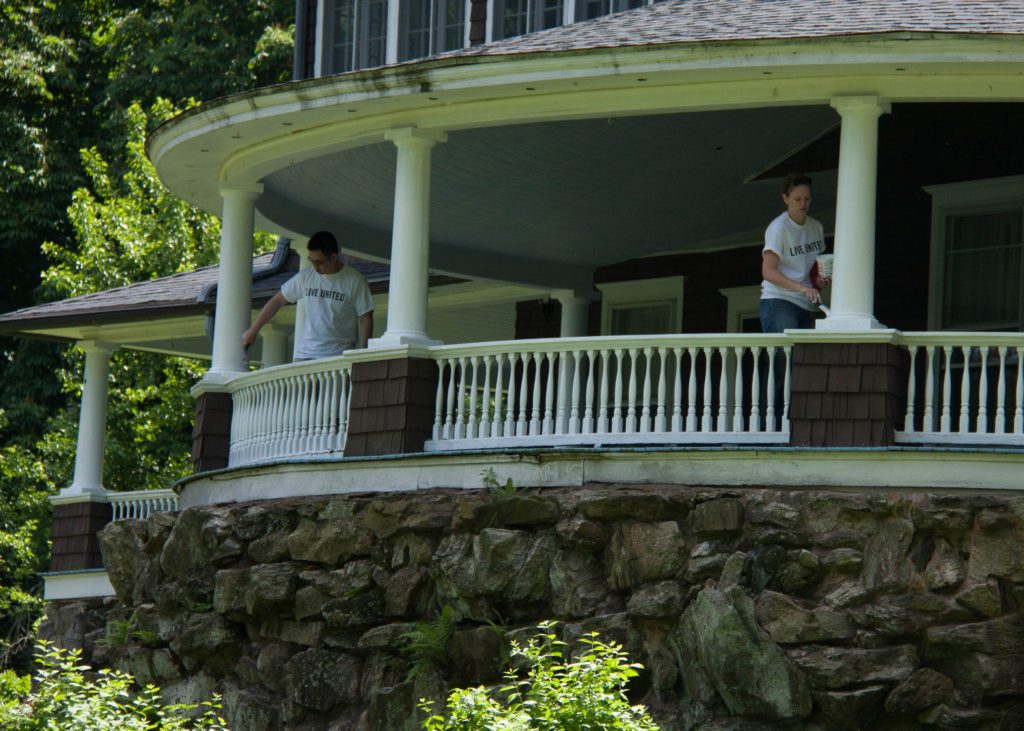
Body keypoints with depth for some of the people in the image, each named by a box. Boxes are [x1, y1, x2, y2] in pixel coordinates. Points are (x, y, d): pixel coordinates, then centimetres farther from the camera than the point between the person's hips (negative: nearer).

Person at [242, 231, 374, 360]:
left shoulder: (355, 281, -4)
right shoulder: (305, 277, 6)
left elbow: (365, 319, -2)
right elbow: (277, 301, 14)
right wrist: (253, 331, 11)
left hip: (339, 357, -3)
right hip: (306, 355, 3)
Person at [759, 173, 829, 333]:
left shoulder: (816, 227, 14)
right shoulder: (778, 228, -7)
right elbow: (768, 271, -17)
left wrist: (818, 279, 3)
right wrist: (802, 288, -28)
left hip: (806, 306, 7)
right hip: (778, 302, -7)